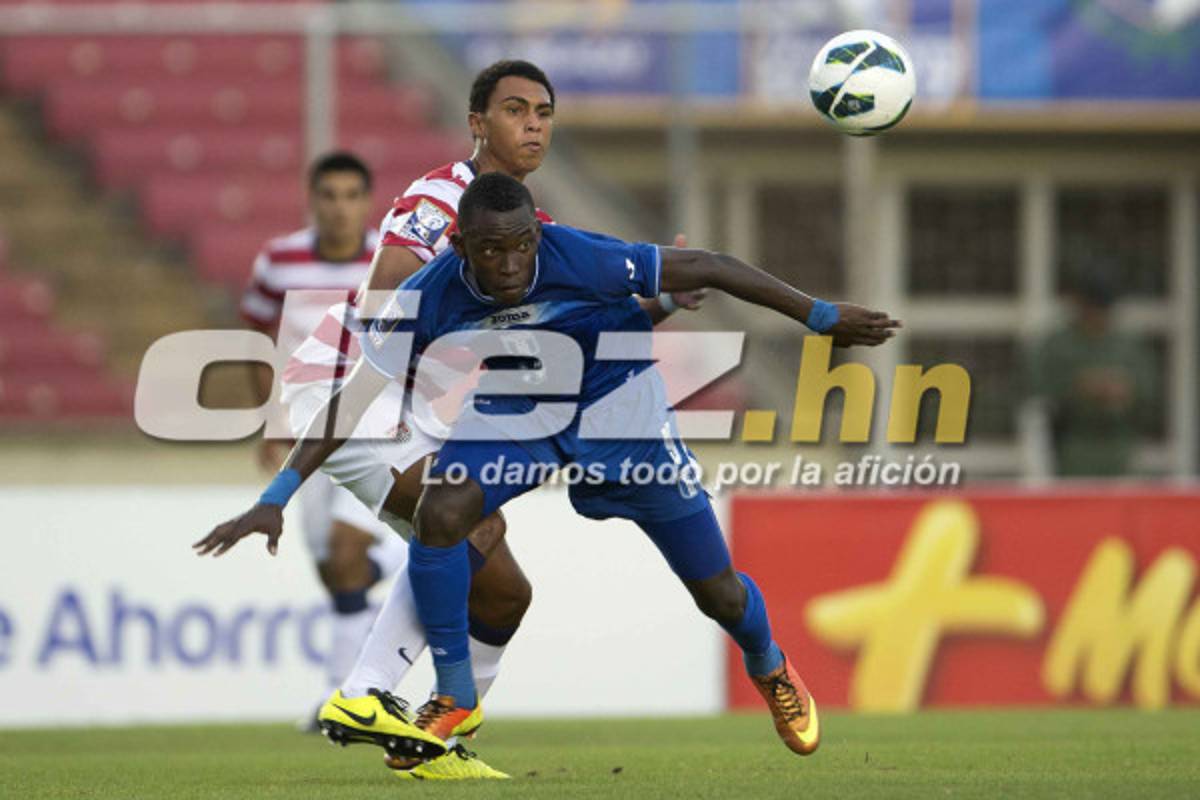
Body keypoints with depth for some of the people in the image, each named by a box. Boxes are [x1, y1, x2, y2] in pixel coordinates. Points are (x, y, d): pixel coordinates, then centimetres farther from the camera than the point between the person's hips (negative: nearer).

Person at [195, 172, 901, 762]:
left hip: (620, 412, -2)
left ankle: (771, 670, 42)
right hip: (514, 414, 2)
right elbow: (353, 401, -21)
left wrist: (820, 317, -19)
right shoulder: (427, 301, -27)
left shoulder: (581, 259, -34)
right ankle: (457, 700, -5)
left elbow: (706, 269, -25)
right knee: (439, 515, -25)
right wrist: (278, 498, -27)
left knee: (717, 592, 4)